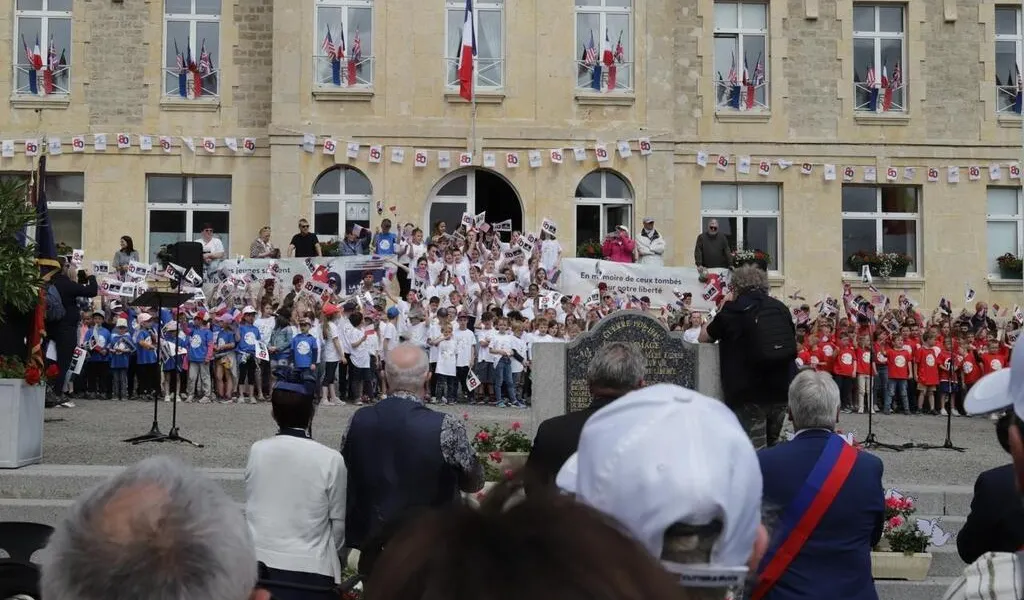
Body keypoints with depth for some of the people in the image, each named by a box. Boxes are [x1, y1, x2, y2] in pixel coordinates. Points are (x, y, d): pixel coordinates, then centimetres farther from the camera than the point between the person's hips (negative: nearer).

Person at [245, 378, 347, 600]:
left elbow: (251, 508, 7)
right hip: (309, 569, -3)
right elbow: (339, 523, -3)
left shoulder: (257, 450, -4)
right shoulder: (330, 460, -13)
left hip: (257, 564, 4)